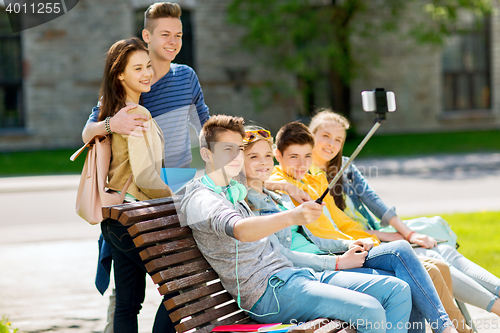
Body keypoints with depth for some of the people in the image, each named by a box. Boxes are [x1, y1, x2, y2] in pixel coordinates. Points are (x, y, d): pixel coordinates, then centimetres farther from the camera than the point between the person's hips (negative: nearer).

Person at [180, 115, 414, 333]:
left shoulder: (236, 189, 22)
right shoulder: (200, 200, -9)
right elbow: (238, 229, -31)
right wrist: (291, 217, -45)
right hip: (268, 292, -10)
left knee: (397, 290, -2)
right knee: (370, 312, -28)